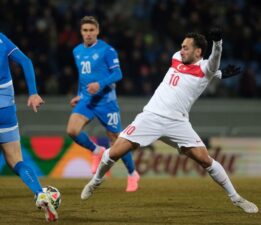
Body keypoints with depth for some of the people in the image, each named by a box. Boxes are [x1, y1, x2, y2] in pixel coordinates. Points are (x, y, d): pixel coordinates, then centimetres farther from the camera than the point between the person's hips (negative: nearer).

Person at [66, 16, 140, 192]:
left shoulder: (106, 50, -10)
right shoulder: (77, 51, 10)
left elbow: (118, 74, -12)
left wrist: (100, 84, -26)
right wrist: (79, 95, 19)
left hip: (105, 100, -5)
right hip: (86, 100, 5)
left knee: (116, 139, 1)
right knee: (72, 130, -16)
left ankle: (133, 174, 20)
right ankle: (97, 152, 11)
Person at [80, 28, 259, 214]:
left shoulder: (204, 69, -5)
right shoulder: (177, 58, 11)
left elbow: (213, 65, -27)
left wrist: (217, 41, -47)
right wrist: (219, 74, 19)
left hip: (177, 123, -3)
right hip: (150, 117, 4)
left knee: (205, 159, -13)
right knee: (115, 152, -5)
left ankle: (235, 198, 2)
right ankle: (96, 181, 22)